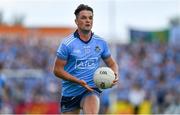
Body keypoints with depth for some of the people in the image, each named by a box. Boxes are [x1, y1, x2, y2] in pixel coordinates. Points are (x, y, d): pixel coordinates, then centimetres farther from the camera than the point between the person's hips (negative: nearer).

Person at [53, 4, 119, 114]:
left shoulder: (101, 43, 3)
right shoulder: (67, 43, -8)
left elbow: (112, 64, 16)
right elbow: (57, 70, -8)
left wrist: (115, 75, -8)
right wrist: (79, 81, -20)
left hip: (91, 90, 0)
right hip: (70, 92, 0)